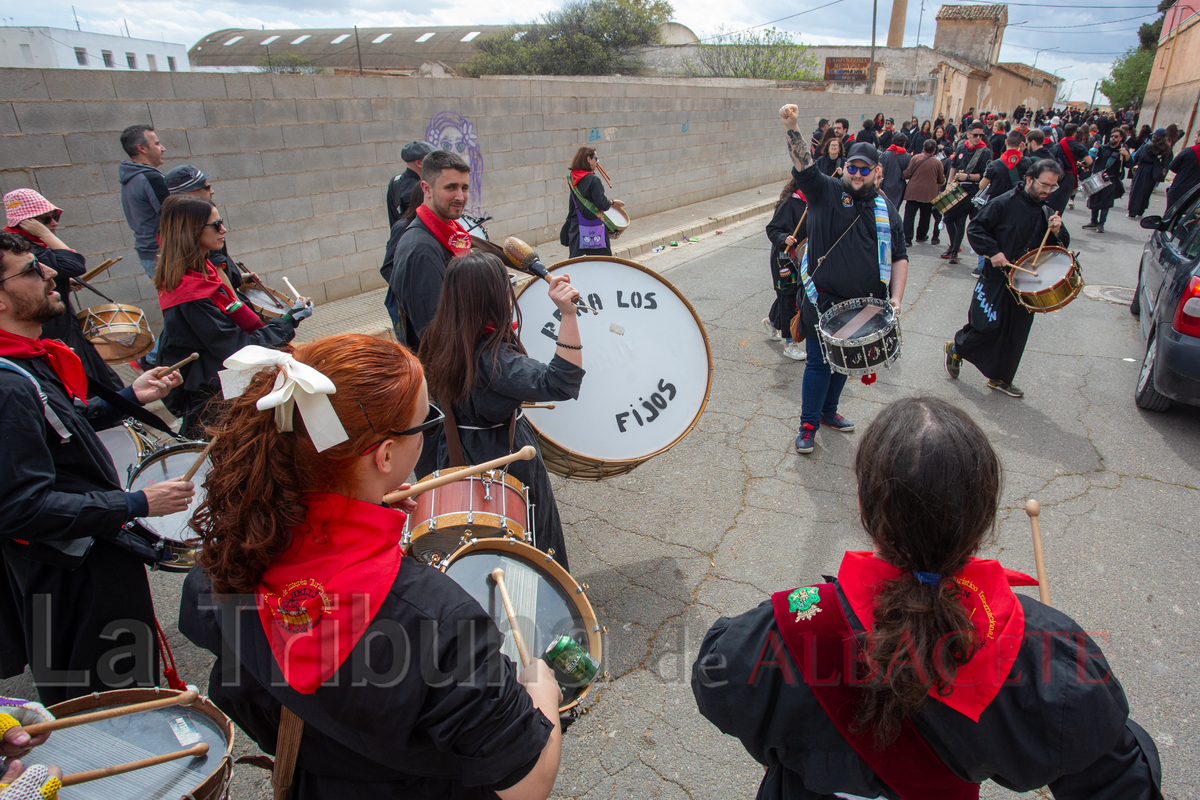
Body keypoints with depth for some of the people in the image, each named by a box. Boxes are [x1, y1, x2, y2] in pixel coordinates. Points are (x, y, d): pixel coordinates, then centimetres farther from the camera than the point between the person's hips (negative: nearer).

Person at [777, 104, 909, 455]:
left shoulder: (886, 210, 8)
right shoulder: (826, 192, -2)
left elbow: (899, 257, 9)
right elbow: (804, 166, -19)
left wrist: (896, 297, -3)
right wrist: (791, 129, -36)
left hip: (864, 304, 4)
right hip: (824, 301, -4)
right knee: (819, 363, -2)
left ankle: (828, 411, 35)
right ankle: (807, 425, 9)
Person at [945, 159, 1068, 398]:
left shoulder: (1048, 214, 9)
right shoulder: (1005, 203, -10)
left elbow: (1061, 248, 13)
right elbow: (975, 228, -11)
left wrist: (1057, 232, -9)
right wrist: (993, 252, -20)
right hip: (997, 279, -6)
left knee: (1015, 335, 8)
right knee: (989, 325, -7)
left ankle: (999, 378, 22)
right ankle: (956, 349, 22)